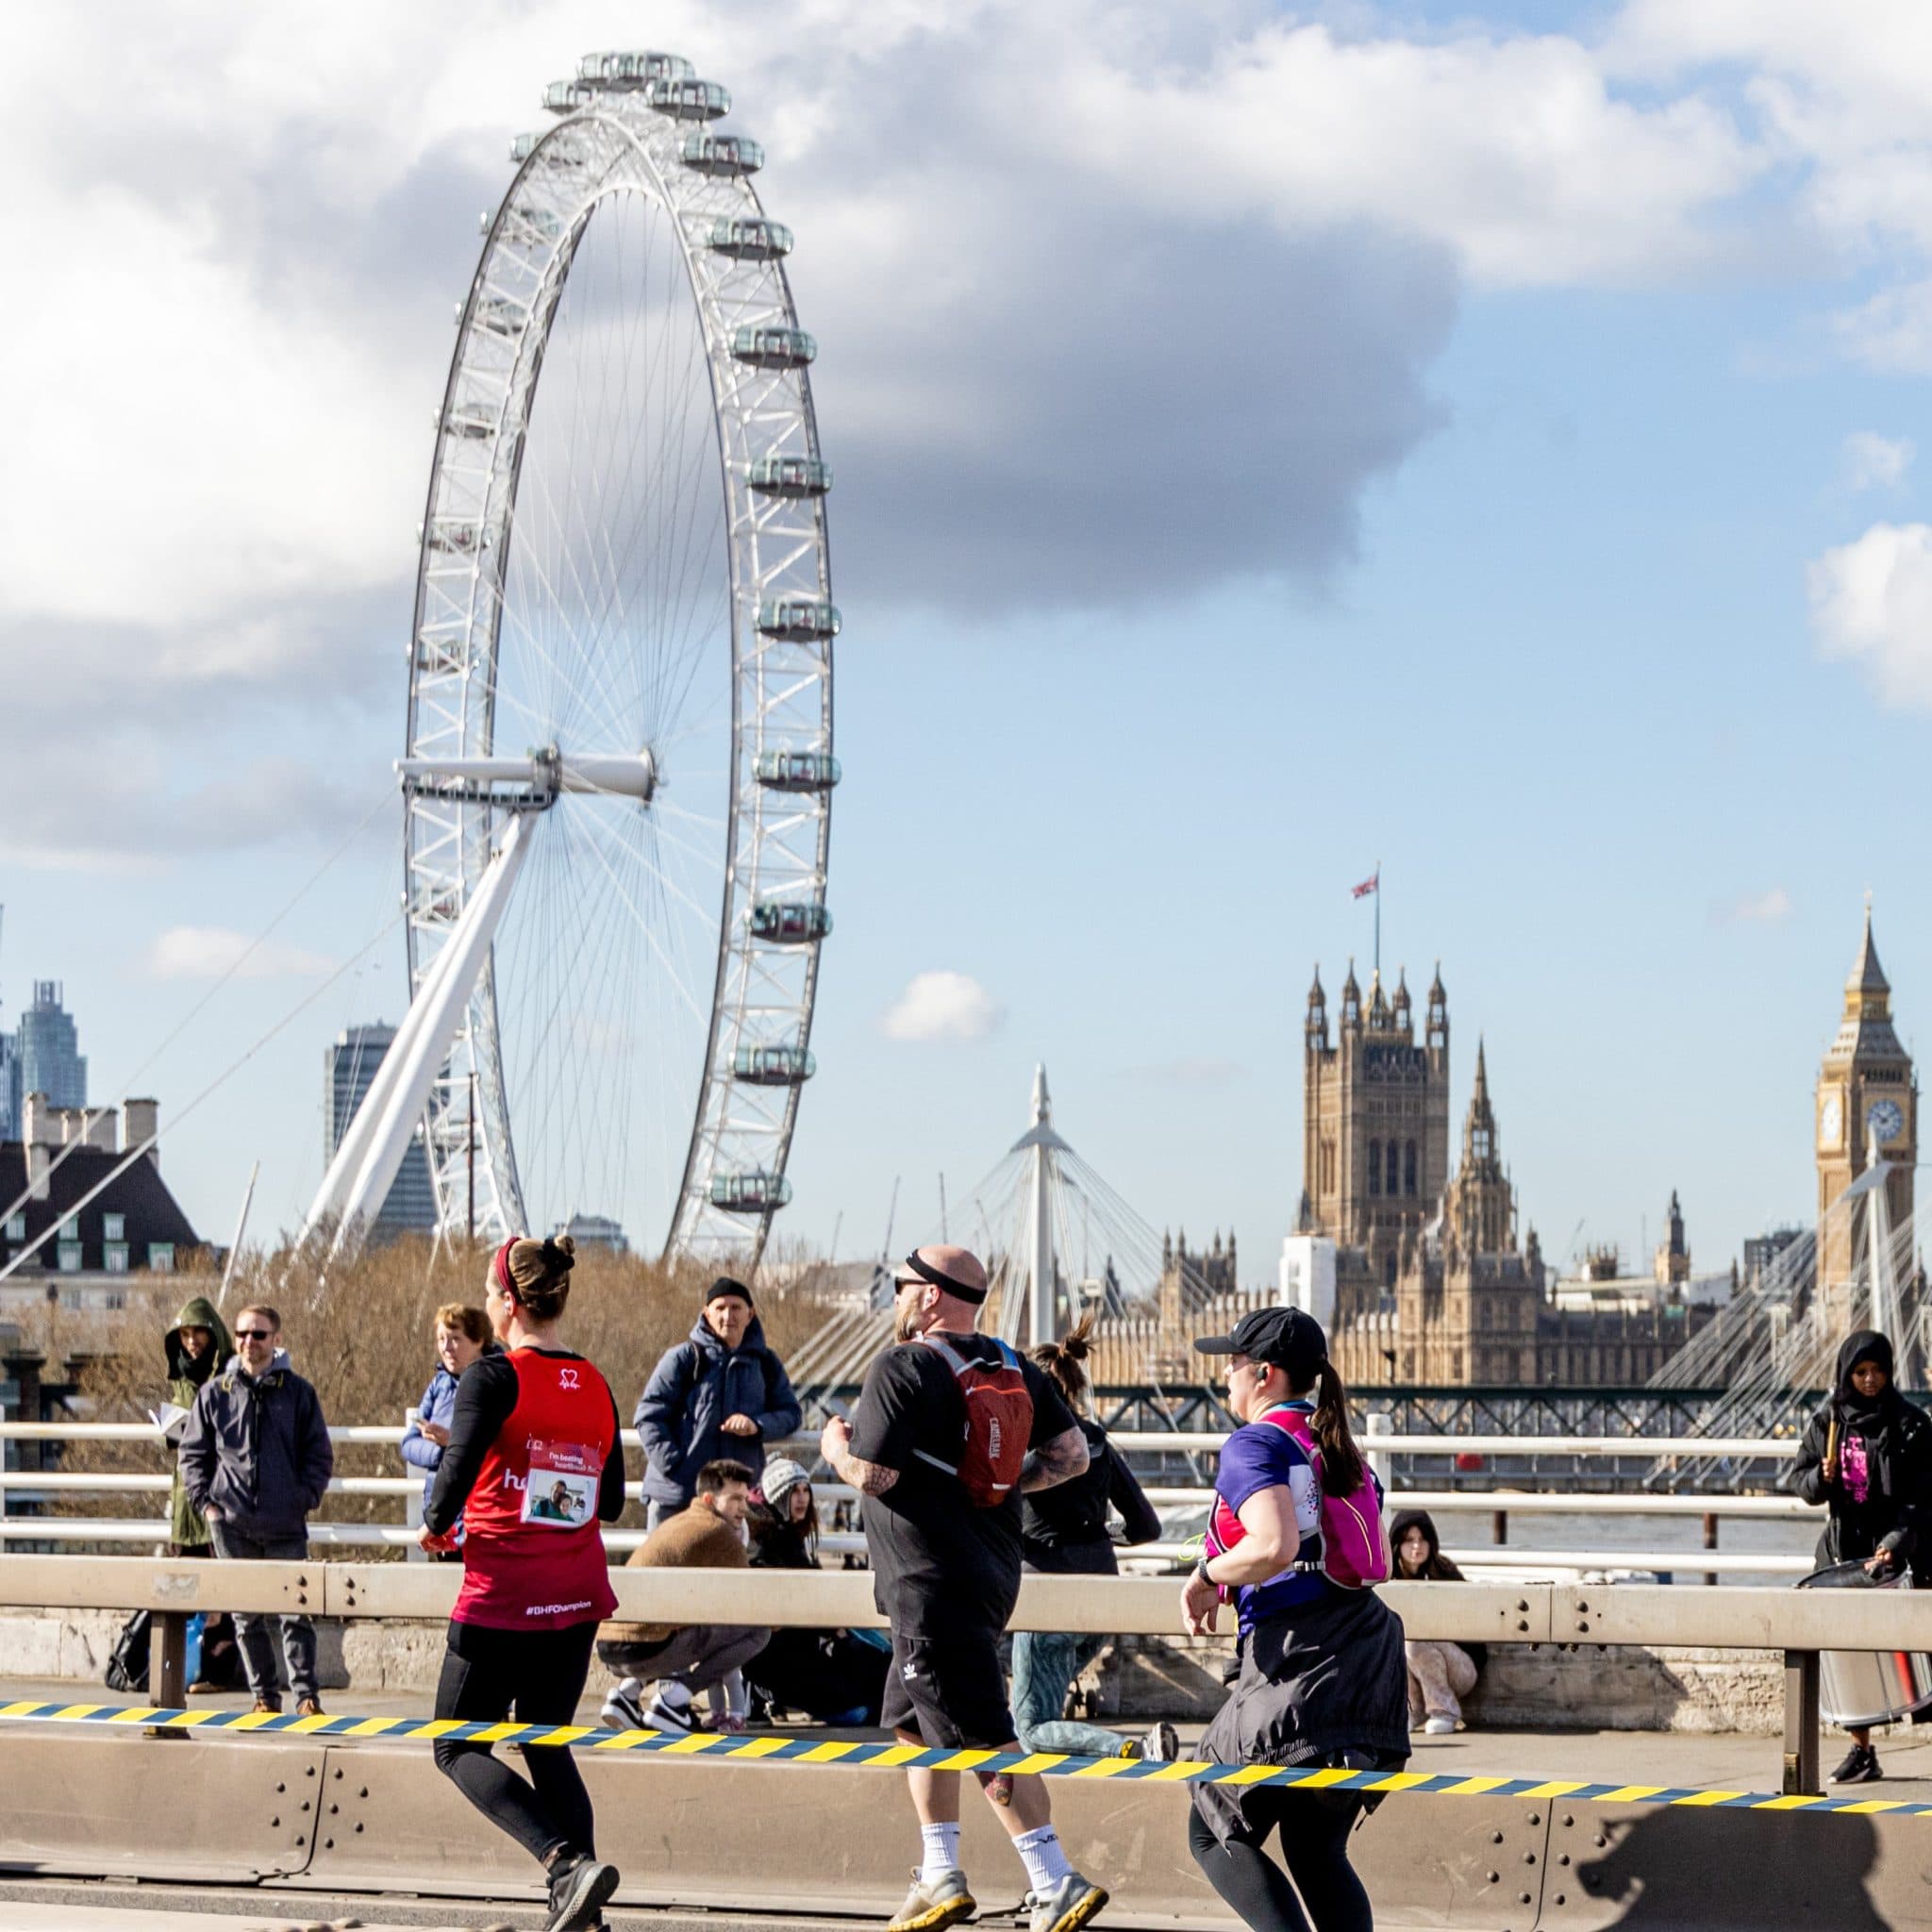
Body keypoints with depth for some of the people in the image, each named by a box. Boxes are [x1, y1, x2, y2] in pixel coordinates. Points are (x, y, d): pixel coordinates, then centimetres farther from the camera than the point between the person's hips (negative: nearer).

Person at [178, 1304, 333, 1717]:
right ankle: (264, 1695, 13)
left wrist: (305, 1498, -3)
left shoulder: (297, 1393, 5)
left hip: (286, 1527, -1)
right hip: (232, 1524, 1)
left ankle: (306, 1696, 1)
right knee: (246, 1616, 6)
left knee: (295, 1614, -4)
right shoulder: (214, 1393, 7)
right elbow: (192, 1453, 12)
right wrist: (205, 1500, 0)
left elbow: (320, 1455, 9)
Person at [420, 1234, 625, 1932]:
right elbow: (612, 1501, 11)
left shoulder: (493, 1377, -12)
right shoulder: (596, 1386, 7)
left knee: (459, 1748, 5)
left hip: (500, 1599, -6)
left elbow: (459, 1465, -21)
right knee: (547, 1743, 17)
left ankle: (569, 1861, -16)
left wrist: (436, 1525, -2)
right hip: (578, 1600, 6)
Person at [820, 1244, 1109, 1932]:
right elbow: (1072, 1453, 7)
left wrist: (834, 1445, 1)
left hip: (934, 1584, -9)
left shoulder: (902, 1369, -13)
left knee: (982, 1740, -11)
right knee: (914, 1720, 22)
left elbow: (872, 1475, -19)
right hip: (992, 1573, 9)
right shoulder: (1014, 1368, 9)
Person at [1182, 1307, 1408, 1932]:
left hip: (1297, 1667, -8)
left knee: (1216, 1836, 4)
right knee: (1318, 1849, 16)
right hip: (1372, 1665, 8)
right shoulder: (1343, 1451, 19)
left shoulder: (1254, 1445, -7)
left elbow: (1274, 1547, -24)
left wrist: (1205, 1577, -7)